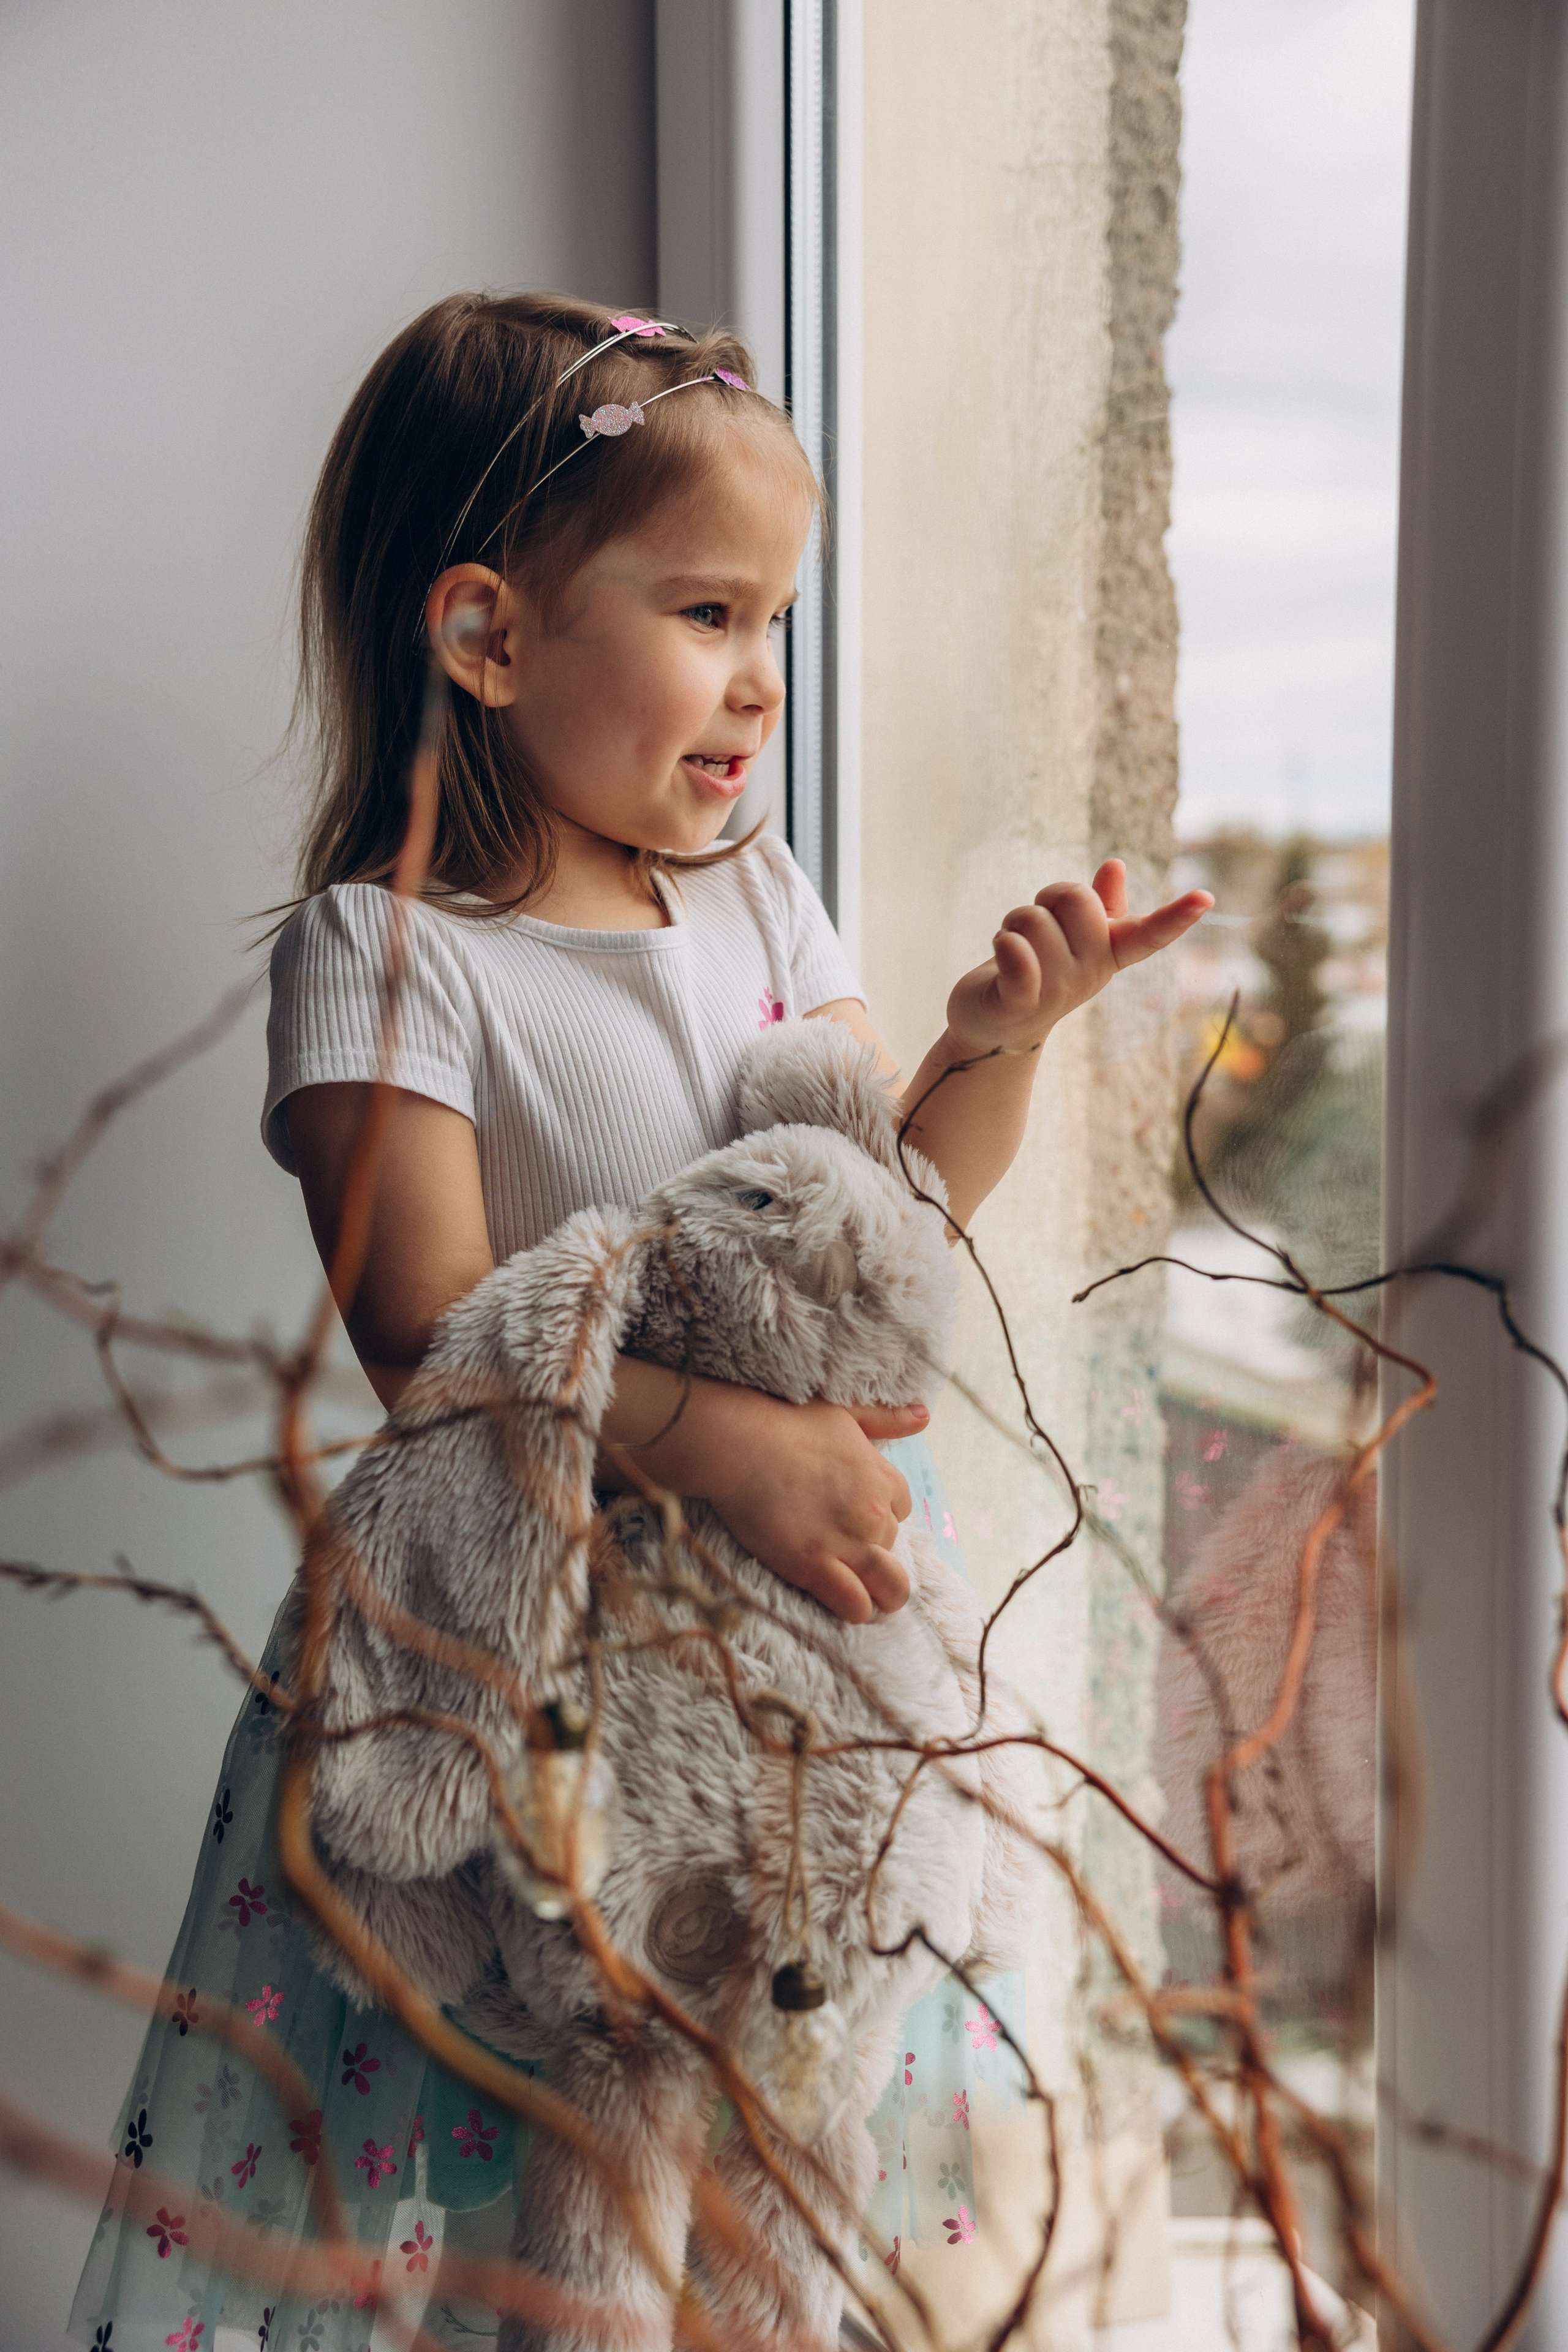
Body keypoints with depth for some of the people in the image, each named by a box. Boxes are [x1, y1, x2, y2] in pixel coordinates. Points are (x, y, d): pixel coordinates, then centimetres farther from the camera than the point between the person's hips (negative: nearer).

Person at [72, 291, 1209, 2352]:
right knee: (524, 2143, 4)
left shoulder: (760, 905, 4)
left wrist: (995, 1041, -13)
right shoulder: (385, 950, -14)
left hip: (808, 1573, 6)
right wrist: (712, 1437, -34)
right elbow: (434, 1334, -22)